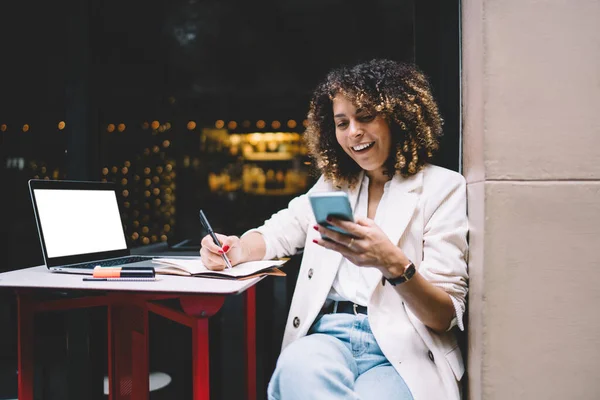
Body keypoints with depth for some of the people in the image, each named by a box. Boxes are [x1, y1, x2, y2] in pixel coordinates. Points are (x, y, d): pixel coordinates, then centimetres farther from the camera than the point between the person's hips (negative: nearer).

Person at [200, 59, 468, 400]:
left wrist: (393, 263, -26)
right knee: (296, 366, -34)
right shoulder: (333, 184, 20)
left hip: (402, 350, -3)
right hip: (329, 338, 4)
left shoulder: (443, 188, 1)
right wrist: (236, 250, -8)